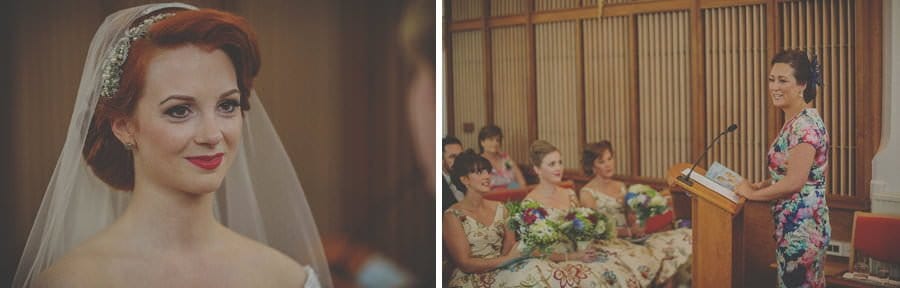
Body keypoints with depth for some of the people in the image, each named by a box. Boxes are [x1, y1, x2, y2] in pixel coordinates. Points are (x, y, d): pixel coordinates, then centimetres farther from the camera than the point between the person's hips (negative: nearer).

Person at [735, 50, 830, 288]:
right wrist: (763, 184, 7)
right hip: (793, 224, 10)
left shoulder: (805, 125, -19)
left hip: (800, 227, -10)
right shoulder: (795, 121, 12)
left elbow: (795, 181, -23)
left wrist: (753, 193, -12)